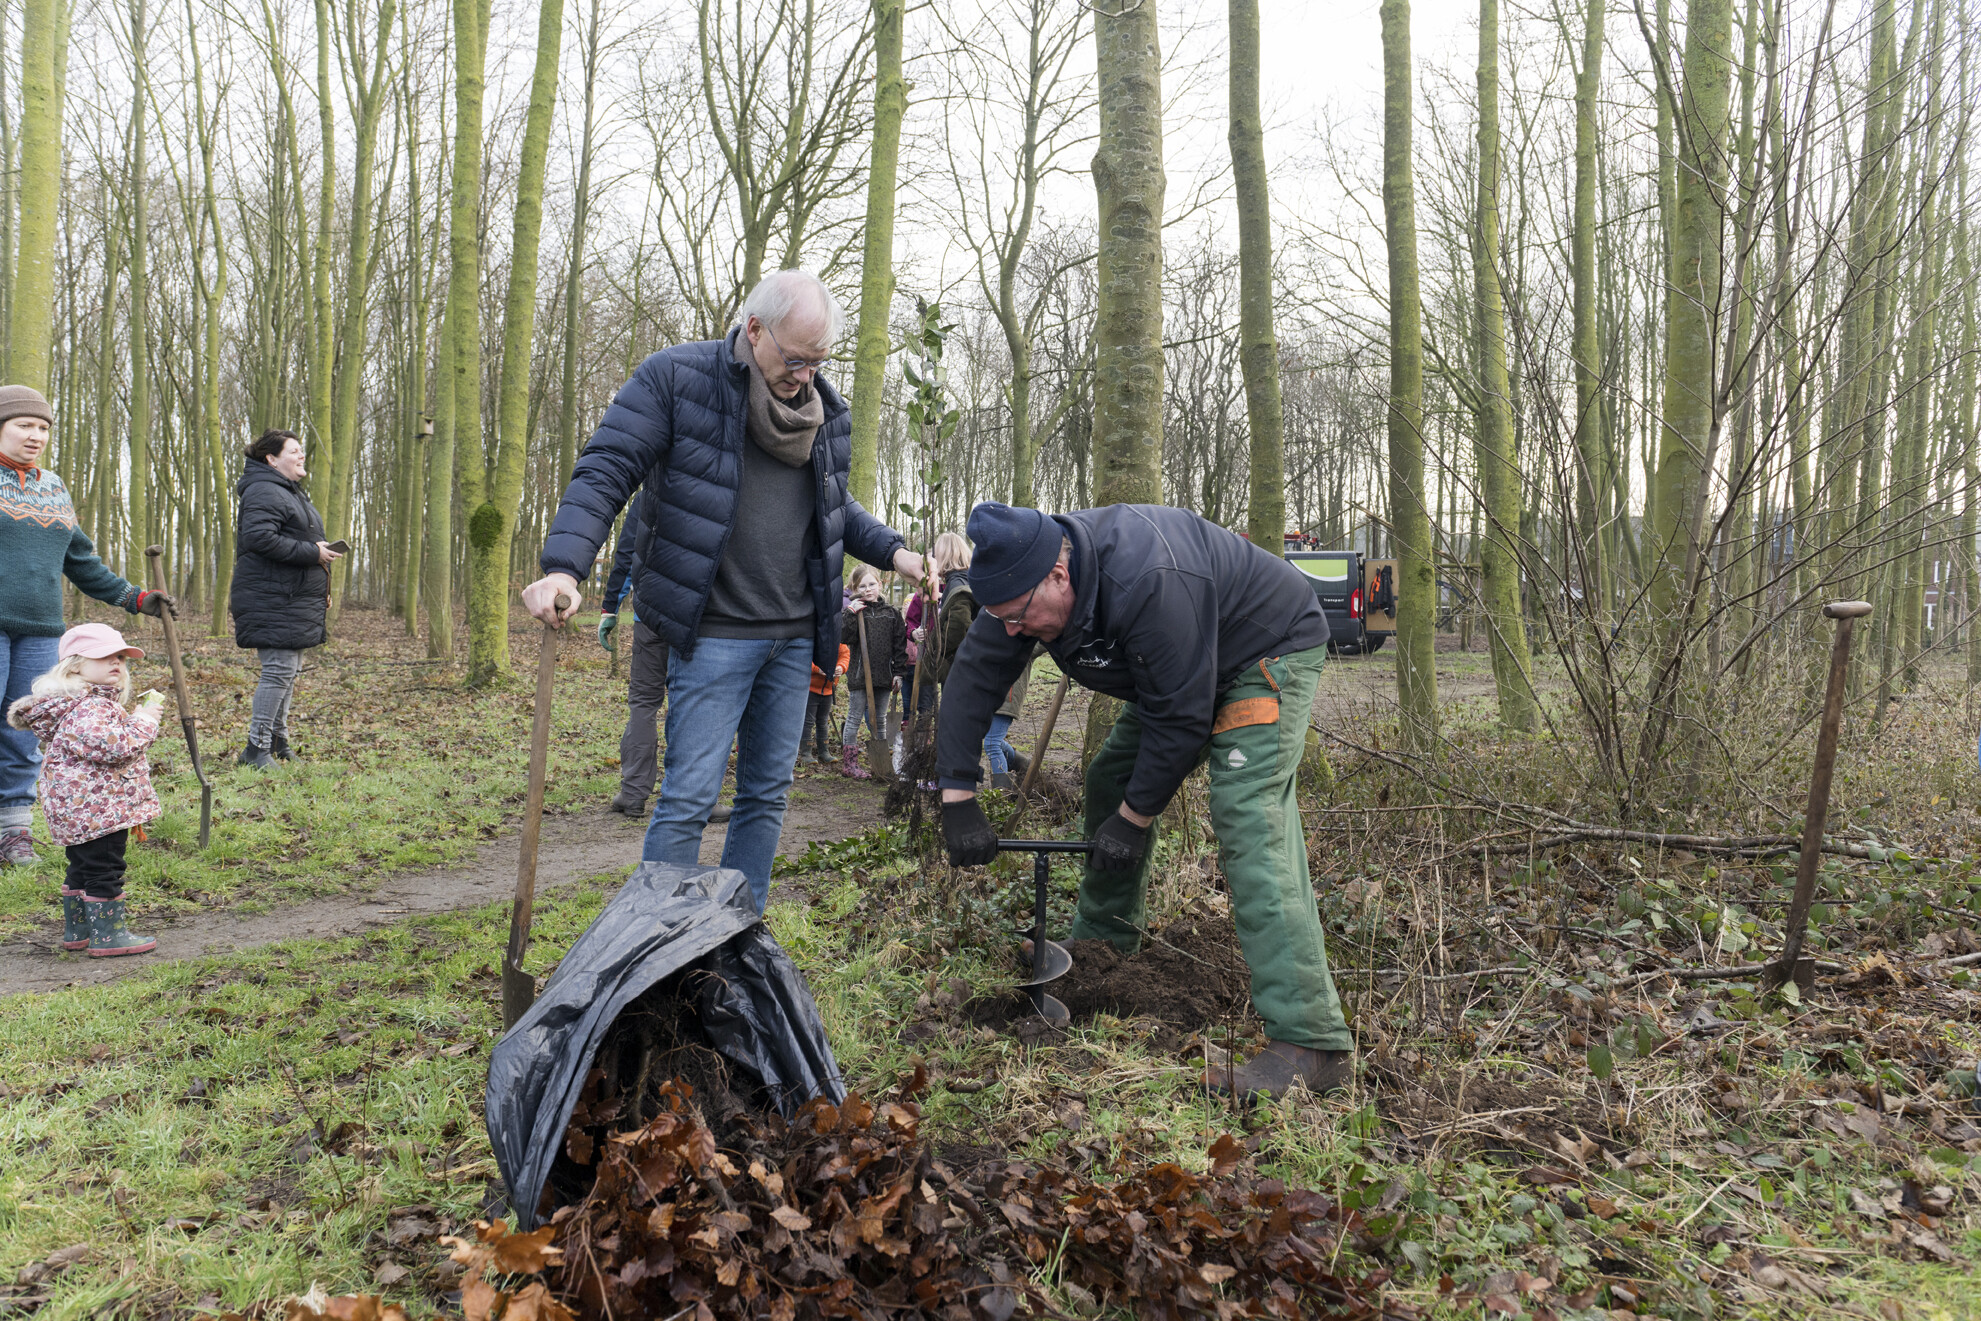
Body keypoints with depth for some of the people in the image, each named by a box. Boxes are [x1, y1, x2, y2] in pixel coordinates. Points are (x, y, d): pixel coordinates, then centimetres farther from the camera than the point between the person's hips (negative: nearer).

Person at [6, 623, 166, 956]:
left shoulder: (95, 703, 16)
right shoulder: (88, 709, -19)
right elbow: (113, 745, -33)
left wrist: (144, 714, 18)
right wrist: (143, 721, -20)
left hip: (77, 812, 11)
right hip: (98, 810, -11)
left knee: (82, 869, 19)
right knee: (104, 870, -5)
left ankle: (76, 930, 30)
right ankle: (107, 934, 1)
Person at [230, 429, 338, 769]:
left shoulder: (290, 492, 23)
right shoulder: (264, 492, -12)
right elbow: (261, 538, -26)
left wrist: (320, 590, 22)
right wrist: (312, 552, -21)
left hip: (294, 598, 11)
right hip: (273, 601, -11)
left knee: (289, 669, 14)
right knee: (279, 670, -12)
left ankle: (278, 740, 24)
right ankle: (256, 749, -8)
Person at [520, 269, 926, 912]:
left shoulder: (826, 408, 11)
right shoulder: (675, 377, -7)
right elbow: (605, 472, -12)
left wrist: (894, 551, 7)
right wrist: (563, 566, -26)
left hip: (794, 634, 6)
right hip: (715, 632, -6)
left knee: (767, 793, 12)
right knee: (689, 798, -7)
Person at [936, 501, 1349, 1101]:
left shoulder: (1150, 584, -40)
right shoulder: (1027, 576, -15)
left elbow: (1181, 716, -32)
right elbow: (973, 678, -10)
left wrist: (1134, 818, -22)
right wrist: (958, 800, -14)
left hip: (1269, 652, -8)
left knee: (1247, 818, -23)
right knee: (1111, 782, 10)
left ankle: (1313, 1042, -25)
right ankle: (1100, 948, 31)